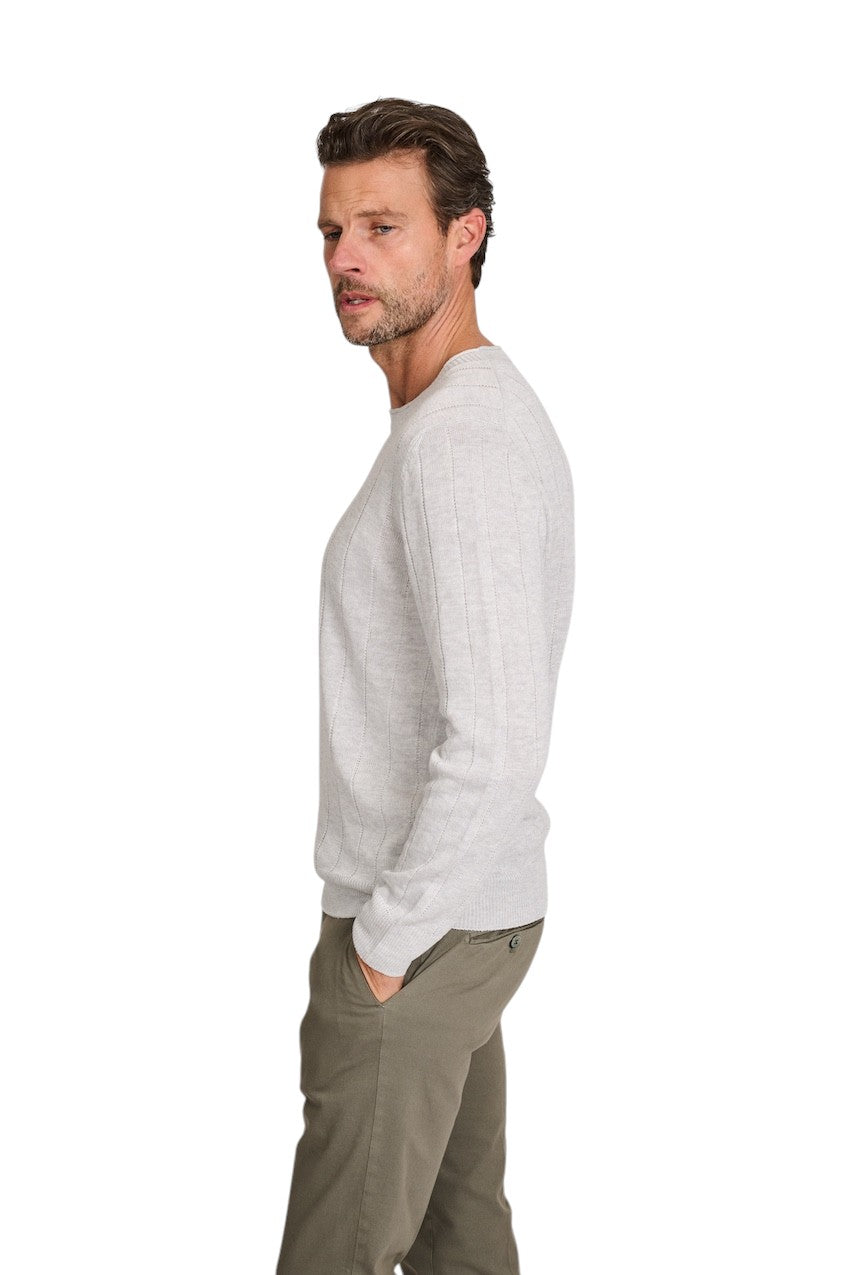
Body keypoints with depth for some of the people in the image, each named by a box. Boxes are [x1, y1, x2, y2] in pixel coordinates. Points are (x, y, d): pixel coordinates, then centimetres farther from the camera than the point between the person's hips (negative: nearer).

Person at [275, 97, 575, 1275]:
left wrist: (386, 941, -17)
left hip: (418, 930, -10)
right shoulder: (495, 408, 12)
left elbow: (495, 742, -28)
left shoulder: (455, 441, -21)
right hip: (479, 906, 10)